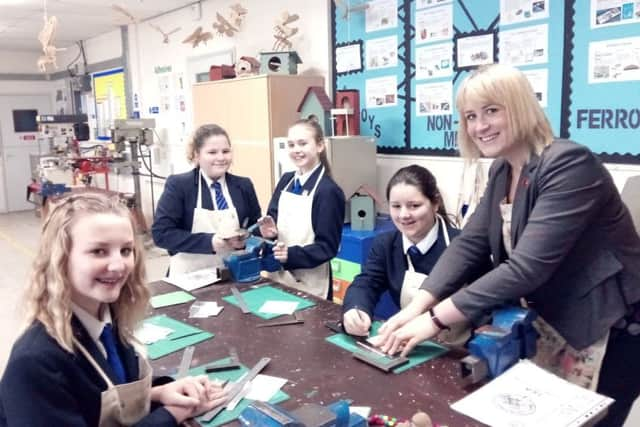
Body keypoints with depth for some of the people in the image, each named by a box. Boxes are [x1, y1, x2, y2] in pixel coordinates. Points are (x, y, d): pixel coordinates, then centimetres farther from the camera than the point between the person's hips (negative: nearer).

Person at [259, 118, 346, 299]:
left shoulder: (328, 191, -15)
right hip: (278, 276, 6)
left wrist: (291, 255, -28)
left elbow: (328, 247, -16)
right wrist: (269, 230, -10)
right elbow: (272, 216, 12)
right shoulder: (286, 181, 4)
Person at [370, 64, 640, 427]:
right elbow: (469, 244, -5)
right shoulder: (502, 171, 1)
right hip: (553, 322, 7)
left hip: (609, 331, -7)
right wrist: (416, 307, -19)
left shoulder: (569, 164, -25)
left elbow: (527, 267, -32)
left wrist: (436, 320, -31)